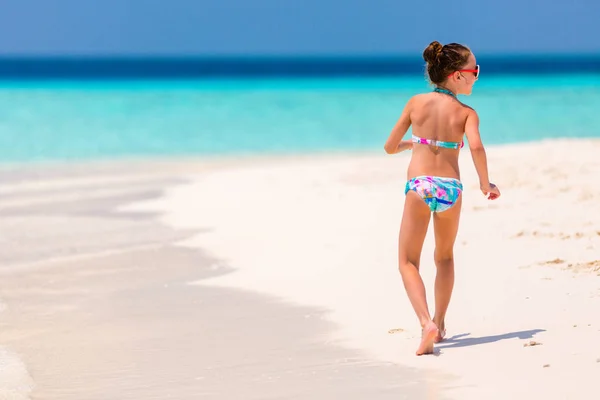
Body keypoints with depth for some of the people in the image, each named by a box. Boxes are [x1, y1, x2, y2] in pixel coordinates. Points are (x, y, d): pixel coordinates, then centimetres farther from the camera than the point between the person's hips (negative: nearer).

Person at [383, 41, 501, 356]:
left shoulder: (416, 103, 6)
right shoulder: (466, 113, 1)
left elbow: (389, 147, 11)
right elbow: (476, 146, -18)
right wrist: (485, 184, -4)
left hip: (419, 185, -1)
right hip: (450, 187, 1)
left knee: (408, 261, 6)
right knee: (445, 257, 25)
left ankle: (427, 322, -15)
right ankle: (440, 323, 28)